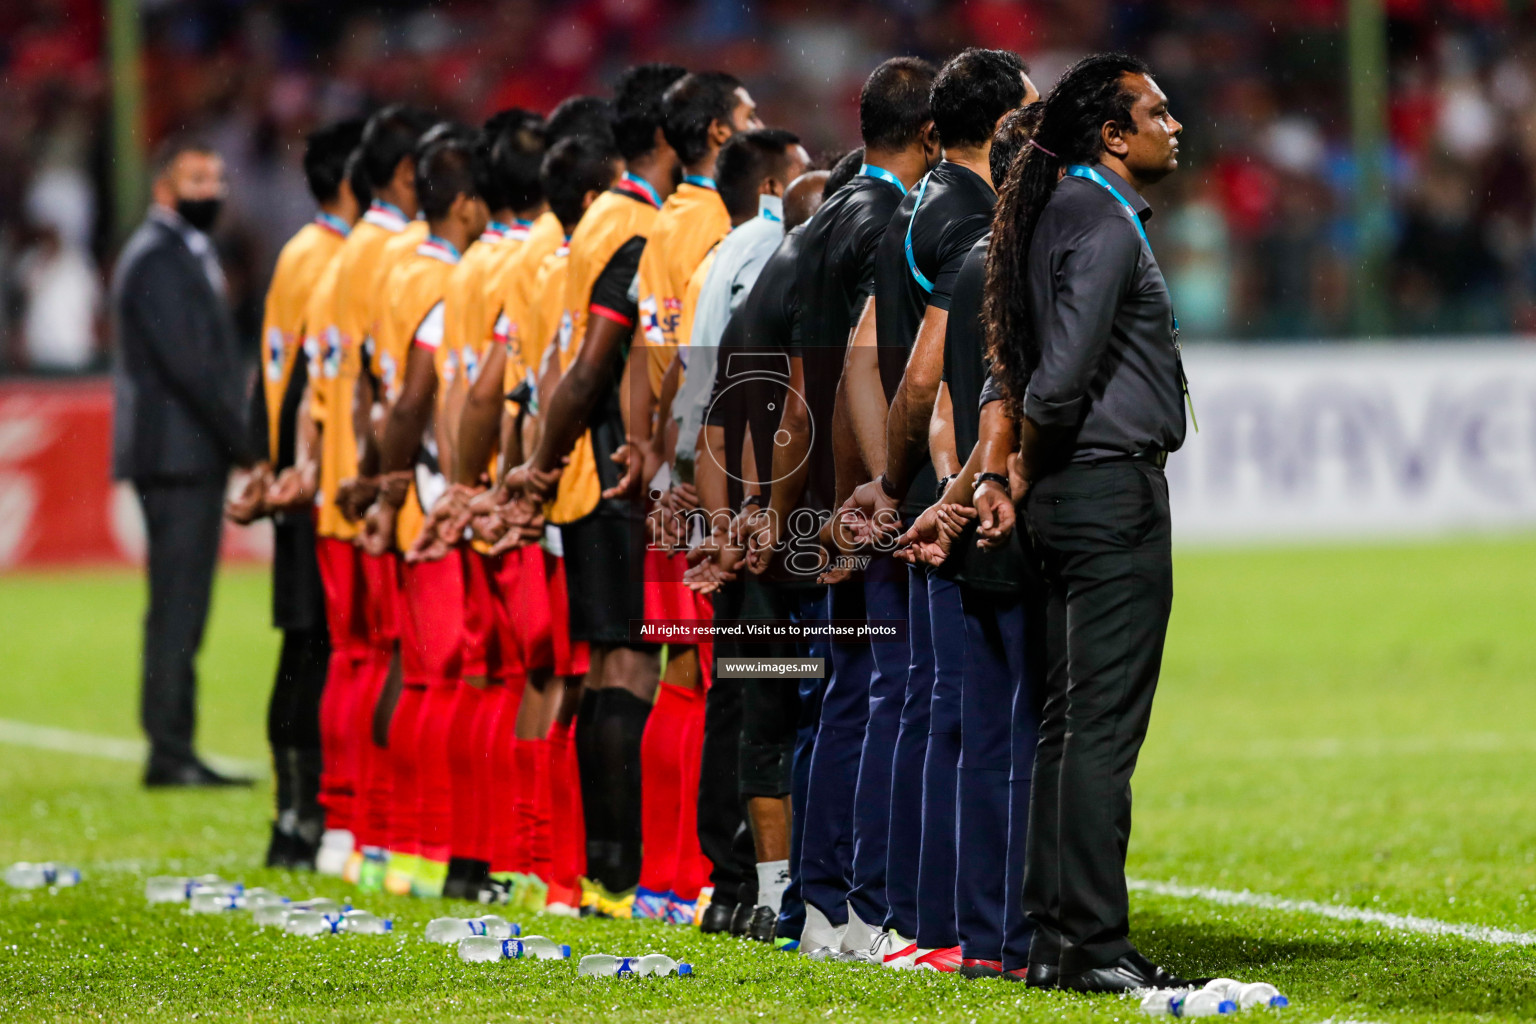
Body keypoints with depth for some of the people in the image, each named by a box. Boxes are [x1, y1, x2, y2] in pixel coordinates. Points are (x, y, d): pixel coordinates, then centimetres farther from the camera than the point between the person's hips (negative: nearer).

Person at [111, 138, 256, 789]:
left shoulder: (187, 255, 21)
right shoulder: (158, 258, -11)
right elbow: (186, 362, -18)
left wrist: (238, 442, 13)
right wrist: (242, 441, -14)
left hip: (195, 459, 10)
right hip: (178, 456, -10)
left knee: (182, 611, 9)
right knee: (176, 608, -11)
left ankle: (174, 750, 11)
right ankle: (168, 753, -12)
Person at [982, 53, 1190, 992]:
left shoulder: (1065, 213, 16)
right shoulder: (1105, 224, -14)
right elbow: (1065, 368, -22)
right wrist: (1039, 437, -5)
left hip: (1074, 494, 10)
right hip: (1115, 490, -10)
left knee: (1074, 723, 12)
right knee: (1103, 727, -8)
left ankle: (1058, 938, 16)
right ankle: (1094, 946, -7)